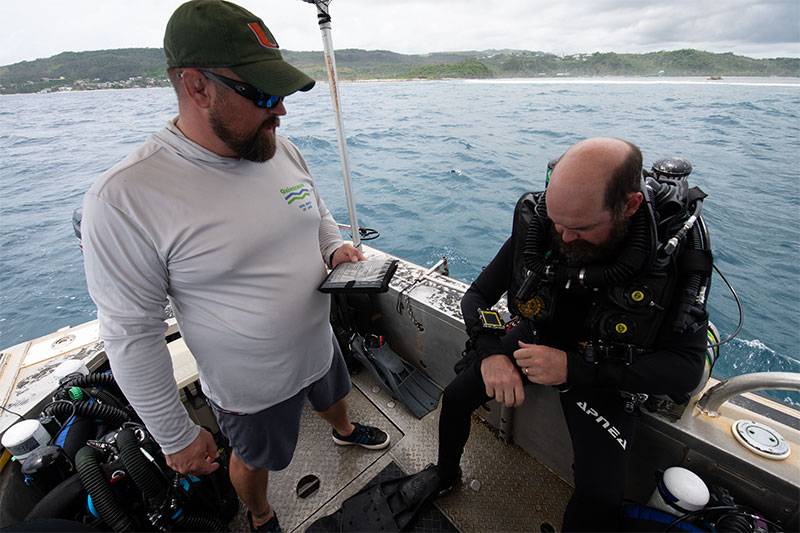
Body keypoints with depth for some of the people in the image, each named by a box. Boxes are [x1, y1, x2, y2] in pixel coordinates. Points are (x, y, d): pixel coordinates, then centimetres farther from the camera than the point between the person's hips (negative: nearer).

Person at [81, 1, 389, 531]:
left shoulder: (281, 149, -10)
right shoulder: (124, 199, -28)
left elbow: (319, 215, 8)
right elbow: (132, 335, -20)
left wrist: (336, 250, -15)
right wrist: (176, 437, -11)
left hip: (320, 345, 5)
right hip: (252, 388, -4)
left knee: (335, 397, 36)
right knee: (255, 459, 26)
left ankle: (345, 431, 72)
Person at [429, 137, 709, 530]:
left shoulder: (675, 251, -26)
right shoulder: (536, 226, -20)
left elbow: (686, 368, -23)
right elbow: (478, 295, -9)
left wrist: (574, 368, -34)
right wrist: (490, 352, -28)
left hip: (604, 369, -2)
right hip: (536, 339, 3)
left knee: (600, 496, -14)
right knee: (456, 396, 0)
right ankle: (444, 477, 32)